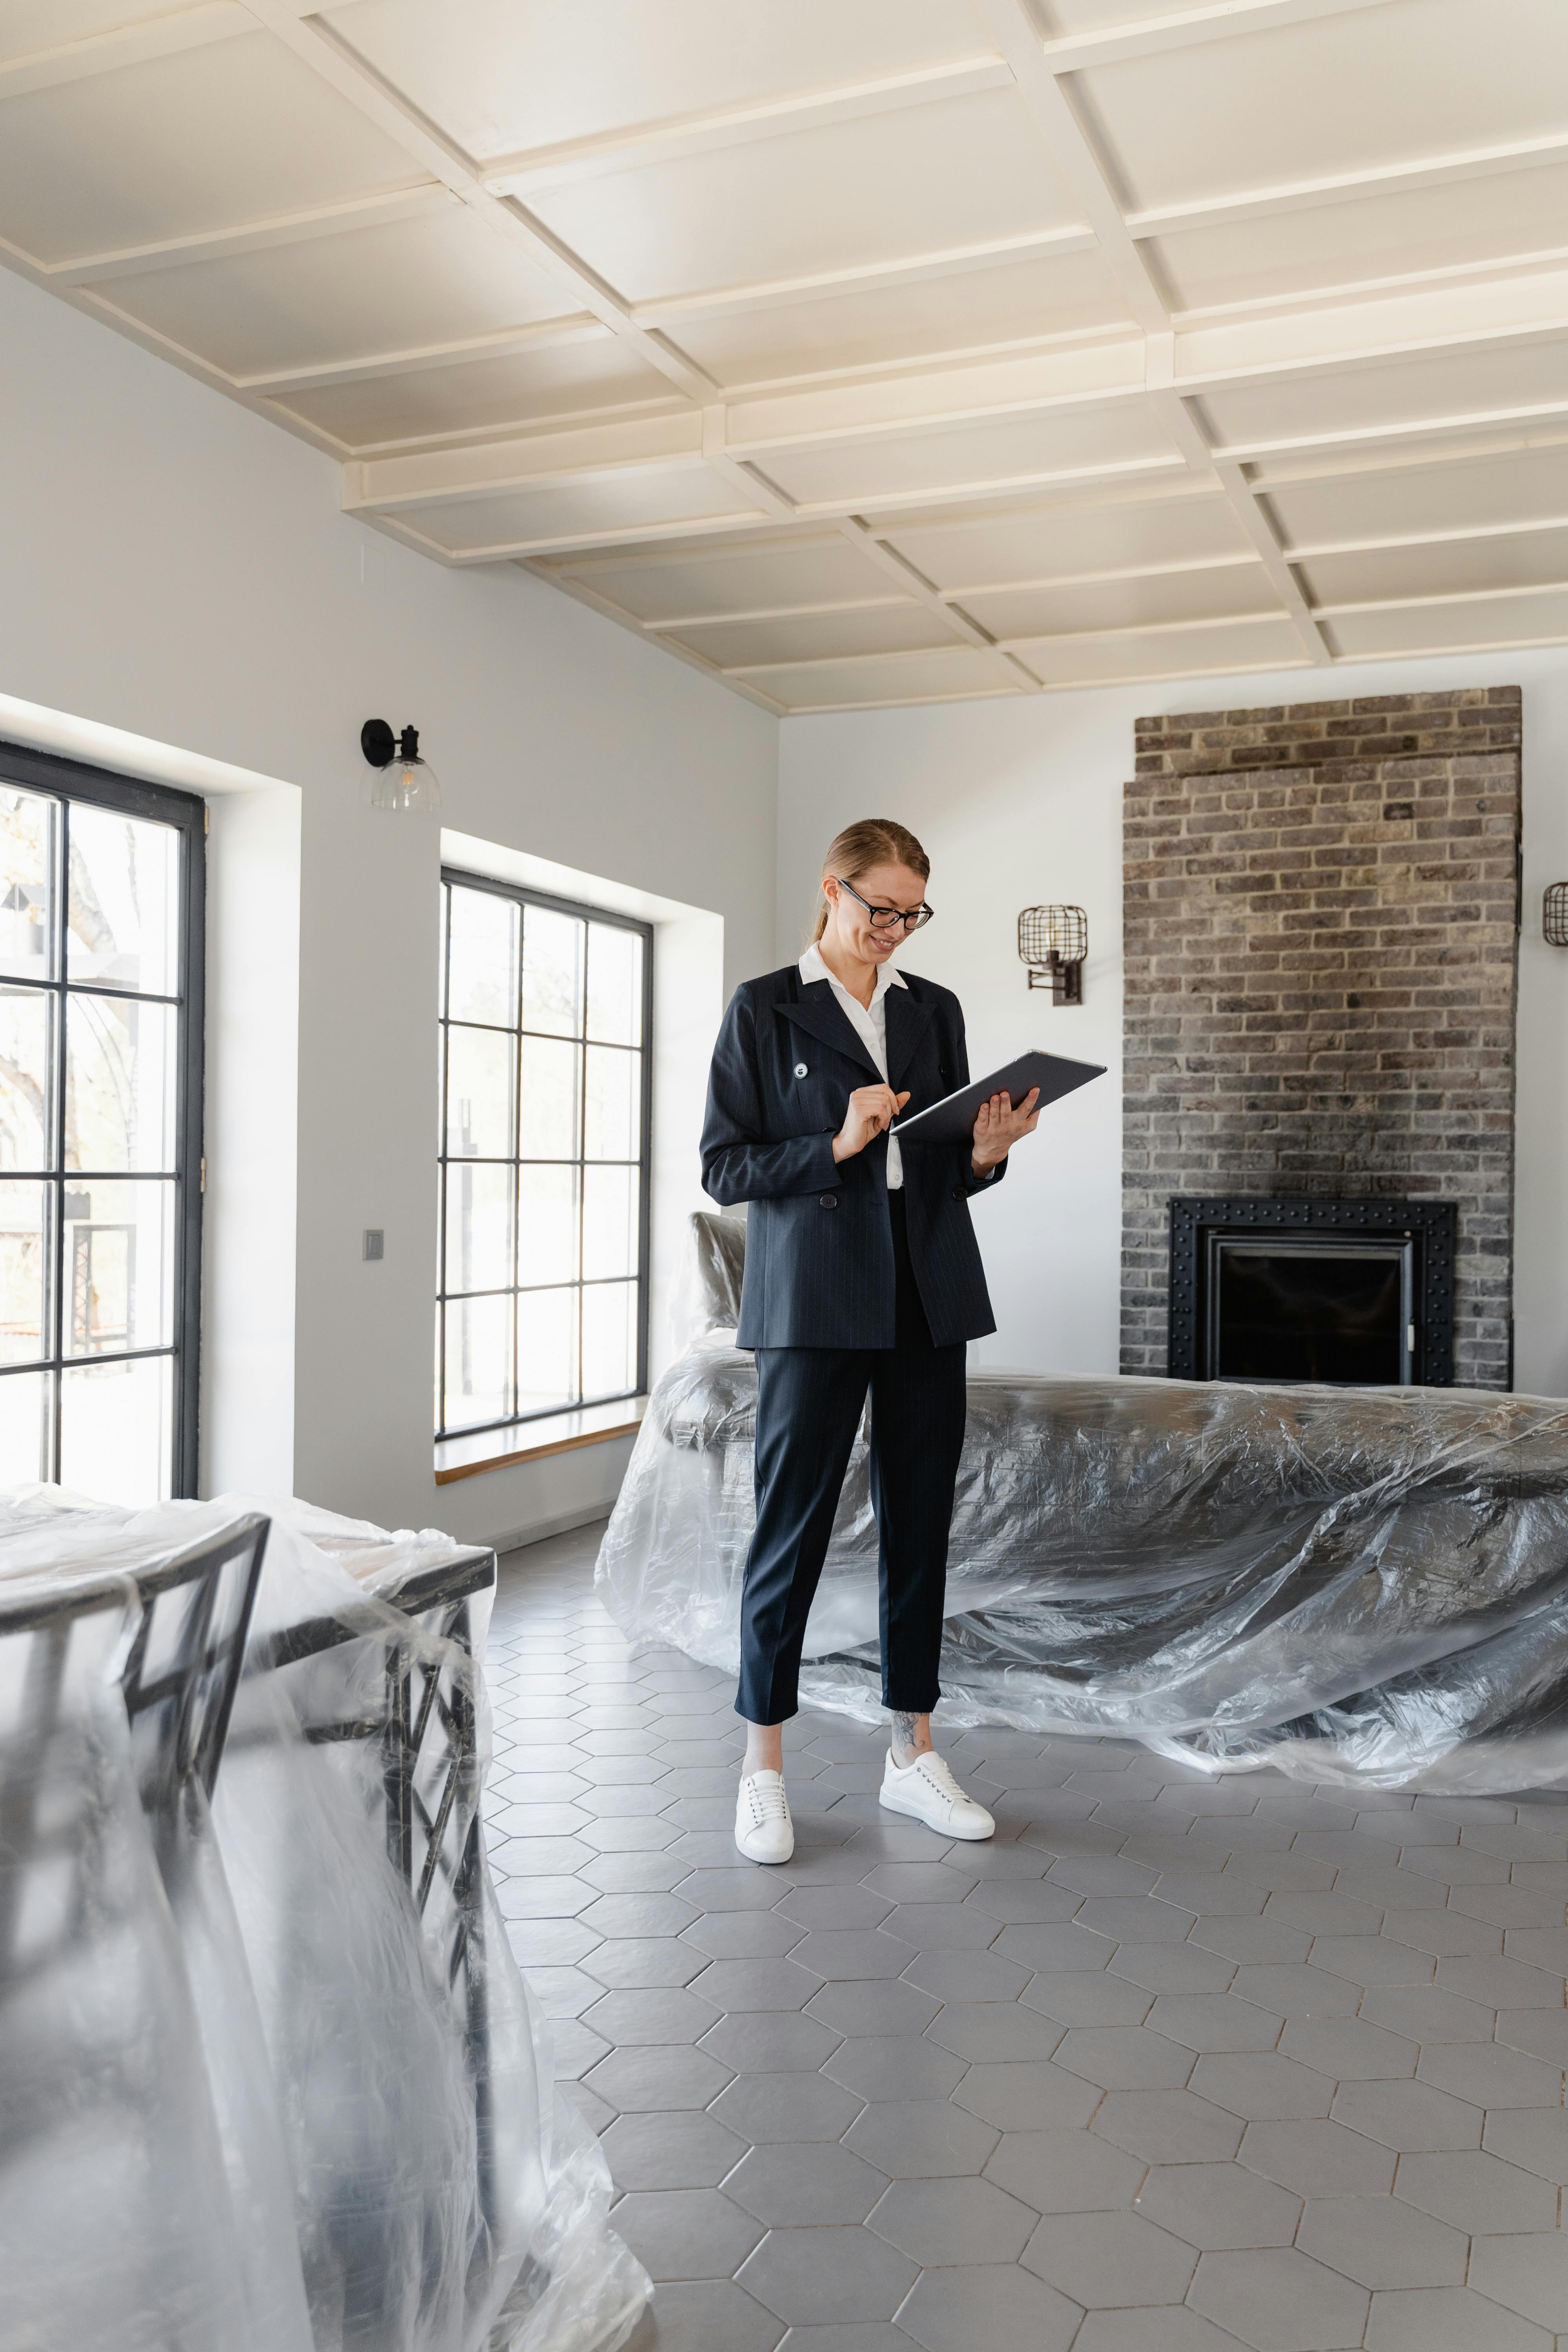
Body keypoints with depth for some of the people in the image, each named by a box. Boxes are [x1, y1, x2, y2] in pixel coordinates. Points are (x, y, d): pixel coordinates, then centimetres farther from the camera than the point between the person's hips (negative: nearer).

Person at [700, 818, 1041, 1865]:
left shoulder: (935, 1010, 13)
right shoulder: (765, 1009, 0)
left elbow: (950, 1171, 16)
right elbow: (725, 1168, -5)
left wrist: (986, 1153, -6)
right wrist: (836, 1146, -17)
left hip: (928, 1298, 5)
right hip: (816, 1301, -4)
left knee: (920, 1523, 9)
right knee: (793, 1524, 0)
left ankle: (913, 1752, 22)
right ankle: (764, 1765, 14)